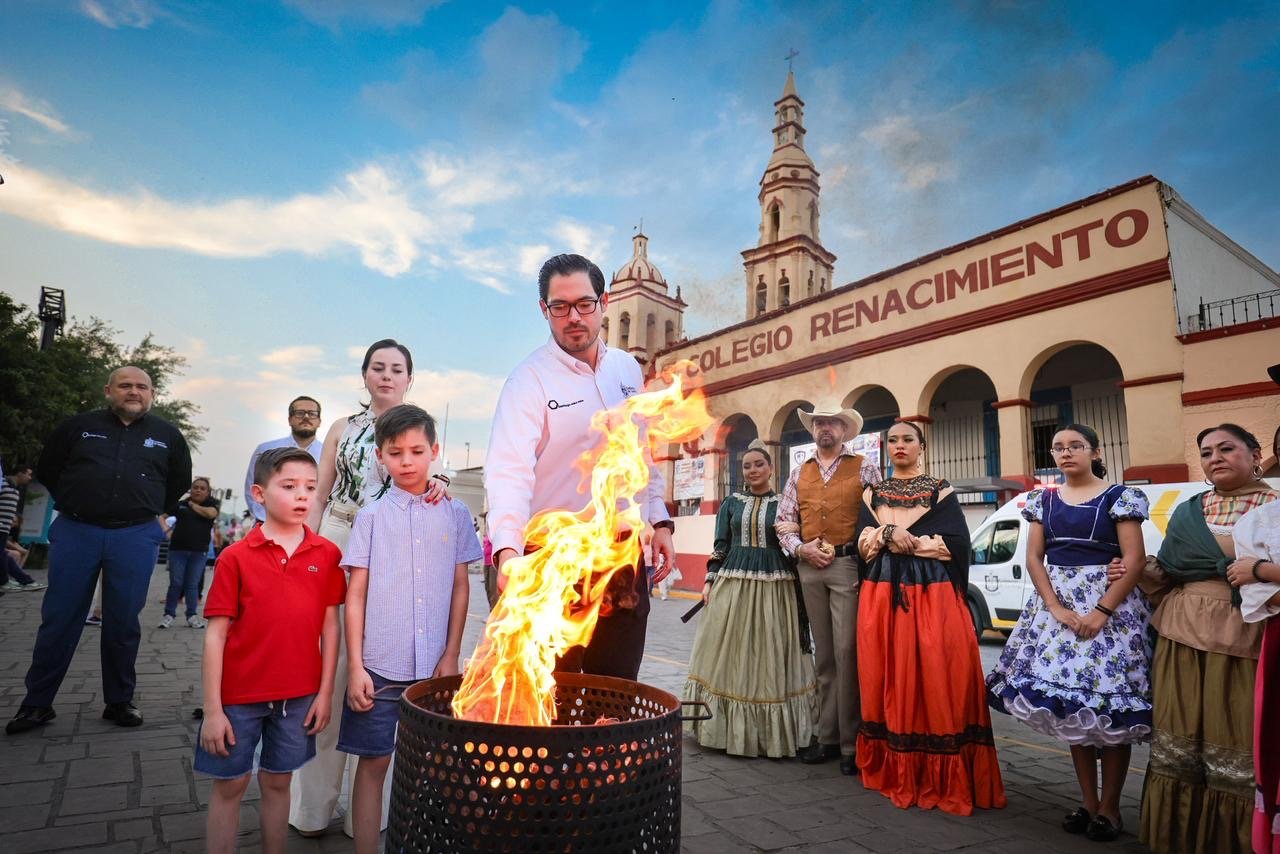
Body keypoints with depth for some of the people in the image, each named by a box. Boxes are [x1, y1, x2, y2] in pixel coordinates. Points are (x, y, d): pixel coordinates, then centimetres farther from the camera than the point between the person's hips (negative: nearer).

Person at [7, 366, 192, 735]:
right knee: (59, 619, 4)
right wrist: (75, 505, 14)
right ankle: (36, 703, 16)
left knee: (123, 622, 5)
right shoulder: (78, 426, 5)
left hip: (136, 536, 0)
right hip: (76, 532, 0)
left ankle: (119, 702, 16)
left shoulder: (167, 435, 7)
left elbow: (180, 481, 19)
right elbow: (47, 470, 15)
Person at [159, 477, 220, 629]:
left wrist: (193, 504, -1)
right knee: (176, 583, 2)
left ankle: (192, 616, 12)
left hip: (199, 551, 0)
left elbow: (211, 513, -16)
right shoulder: (180, 504, 6)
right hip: (178, 548, 0)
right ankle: (169, 614, 12)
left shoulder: (211, 504, 4)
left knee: (192, 584, 6)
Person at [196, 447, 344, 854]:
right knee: (230, 785, 13)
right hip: (239, 695, -1)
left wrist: (325, 692, 0)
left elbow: (330, 626, 1)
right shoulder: (236, 556, -9)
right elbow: (216, 634, -7)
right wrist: (212, 709, -8)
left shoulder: (326, 554, -3)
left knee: (277, 782, 17)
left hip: (299, 695, 2)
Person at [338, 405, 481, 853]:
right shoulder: (371, 515, 2)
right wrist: (355, 666, -4)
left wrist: (451, 655, 1)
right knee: (373, 761, 7)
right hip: (379, 665, -1)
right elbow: (356, 594, 1)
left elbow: (461, 588, 6)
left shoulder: (454, 513, 4)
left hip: (434, 665, 1)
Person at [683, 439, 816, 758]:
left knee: (771, 657, 3)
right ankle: (729, 728, 17)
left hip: (774, 587, -1)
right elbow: (720, 546, 10)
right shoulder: (732, 502, 10)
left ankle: (772, 732, 15)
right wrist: (710, 580, 2)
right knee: (730, 655, 5)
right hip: (733, 585, 2)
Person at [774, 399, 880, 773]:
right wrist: (801, 548, -4)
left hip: (849, 565, -4)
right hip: (810, 567, 4)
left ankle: (852, 742, 6)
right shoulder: (799, 474, 13)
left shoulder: (864, 468, 2)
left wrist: (864, 559, -11)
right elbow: (784, 522, 12)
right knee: (823, 655, 12)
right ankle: (827, 736, 21)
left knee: (847, 653, -6)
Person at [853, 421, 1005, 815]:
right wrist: (888, 534, -13)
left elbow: (955, 544, -6)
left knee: (934, 677, -7)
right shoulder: (872, 494, 14)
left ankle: (941, 777, 3)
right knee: (888, 677, 2)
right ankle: (894, 771, 13)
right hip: (882, 595, 3)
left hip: (932, 594, -2)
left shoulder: (941, 491, 6)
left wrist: (907, 542, -7)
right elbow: (862, 544, 4)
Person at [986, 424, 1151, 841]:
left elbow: (1135, 560, -9)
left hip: (1109, 603, -4)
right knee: (1070, 705, 7)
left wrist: (1102, 611, -17)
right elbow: (1034, 558, 5)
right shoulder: (1043, 500, 9)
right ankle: (1088, 803, 18)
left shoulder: (1119, 497, -2)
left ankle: (1109, 808, 12)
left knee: (1109, 708, -2)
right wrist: (1056, 607, -9)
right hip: (1055, 603, 4)